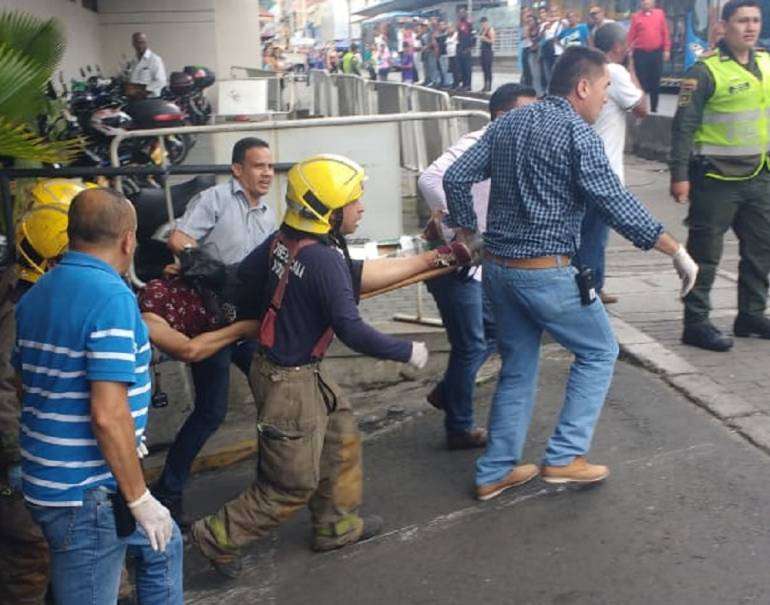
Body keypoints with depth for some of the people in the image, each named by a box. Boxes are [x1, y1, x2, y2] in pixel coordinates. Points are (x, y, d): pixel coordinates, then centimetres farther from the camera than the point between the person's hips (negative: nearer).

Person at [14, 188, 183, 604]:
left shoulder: (36, 294, 6)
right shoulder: (112, 297, -21)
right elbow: (108, 415, -26)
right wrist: (140, 498, -16)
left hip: (47, 476, 9)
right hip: (87, 493, -9)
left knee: (162, 547, 25)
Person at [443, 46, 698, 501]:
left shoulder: (507, 123, 10)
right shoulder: (577, 132, -12)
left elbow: (456, 178, 8)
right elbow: (615, 202, -18)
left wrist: (467, 233, 17)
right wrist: (676, 250, -13)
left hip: (497, 267, 8)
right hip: (546, 272, -7)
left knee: (518, 366, 19)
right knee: (599, 350, 12)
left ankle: (496, 471, 22)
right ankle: (565, 457, 10)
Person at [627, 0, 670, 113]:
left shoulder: (660, 13, 6)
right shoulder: (636, 16, 2)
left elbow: (665, 33, 7)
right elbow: (631, 36, 0)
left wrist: (666, 49, 2)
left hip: (657, 53, 2)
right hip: (640, 54, -2)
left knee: (655, 82, 7)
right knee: (641, 82, -1)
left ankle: (654, 108, 16)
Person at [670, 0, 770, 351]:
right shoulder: (706, 70, -11)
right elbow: (683, 126, -13)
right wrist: (679, 175, -17)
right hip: (717, 177, -7)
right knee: (705, 253, 0)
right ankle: (696, 324, 8)